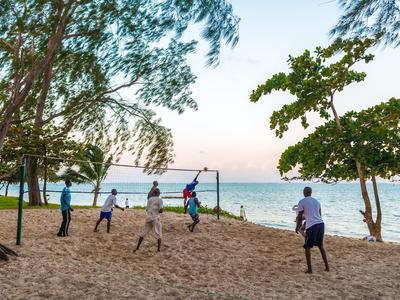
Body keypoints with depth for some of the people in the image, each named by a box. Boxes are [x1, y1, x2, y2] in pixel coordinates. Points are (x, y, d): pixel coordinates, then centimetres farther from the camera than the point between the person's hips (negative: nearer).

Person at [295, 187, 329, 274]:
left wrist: (297, 227, 13)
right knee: (320, 245, 20)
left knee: (307, 247, 5)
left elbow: (300, 216, 0)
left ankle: (309, 269, 3)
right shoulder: (316, 201, 18)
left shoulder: (302, 202, -1)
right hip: (321, 224, 6)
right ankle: (327, 267, 22)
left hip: (311, 226, -6)